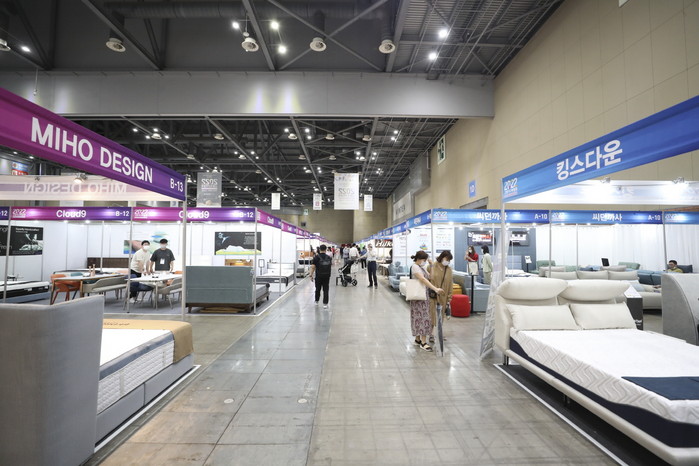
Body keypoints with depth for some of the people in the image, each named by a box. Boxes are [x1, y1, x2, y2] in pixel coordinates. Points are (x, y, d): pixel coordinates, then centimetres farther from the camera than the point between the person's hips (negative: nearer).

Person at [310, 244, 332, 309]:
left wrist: (311, 275, -5)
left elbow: (313, 267, -11)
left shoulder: (316, 257, -7)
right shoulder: (329, 257, 2)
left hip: (318, 276, -1)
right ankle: (325, 304, 0)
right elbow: (331, 266, 11)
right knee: (326, 290, 4)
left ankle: (316, 301, 30)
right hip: (327, 276, 1)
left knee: (318, 289, 15)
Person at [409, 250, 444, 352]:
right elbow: (423, 279, -28)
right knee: (422, 317, -8)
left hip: (424, 295, 9)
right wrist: (435, 289, -35)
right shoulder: (415, 267, -15)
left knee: (423, 316, 12)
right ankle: (423, 342, -4)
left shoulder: (422, 267, 15)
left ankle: (418, 339, 20)